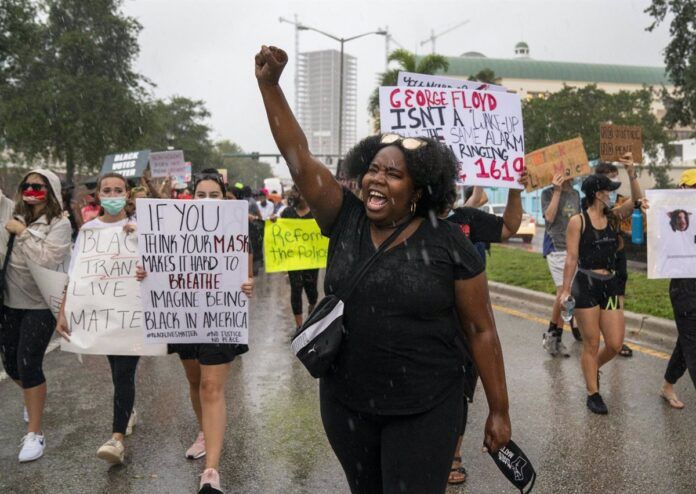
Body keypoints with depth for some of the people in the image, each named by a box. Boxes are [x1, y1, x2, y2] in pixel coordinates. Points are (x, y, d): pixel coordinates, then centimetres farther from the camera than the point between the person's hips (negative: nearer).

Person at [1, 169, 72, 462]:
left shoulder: (60, 223, -10)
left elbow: (47, 260, -22)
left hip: (39, 305, -5)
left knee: (29, 364, -8)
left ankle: (35, 434, 6)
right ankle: (35, 399, 47)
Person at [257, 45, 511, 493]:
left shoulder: (449, 243, -10)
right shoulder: (345, 220, -2)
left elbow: (481, 330, -5)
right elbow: (298, 156, -8)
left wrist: (500, 411, -3)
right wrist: (270, 84, -16)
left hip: (424, 409, -4)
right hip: (345, 404, 4)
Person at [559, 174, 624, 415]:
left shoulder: (612, 218, 11)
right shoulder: (578, 221, -6)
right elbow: (571, 258, -8)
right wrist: (566, 289, -10)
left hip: (610, 285, 6)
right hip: (586, 285, -6)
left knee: (615, 344, 5)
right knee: (591, 344, 3)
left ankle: (593, 368, 38)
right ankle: (593, 393, 20)